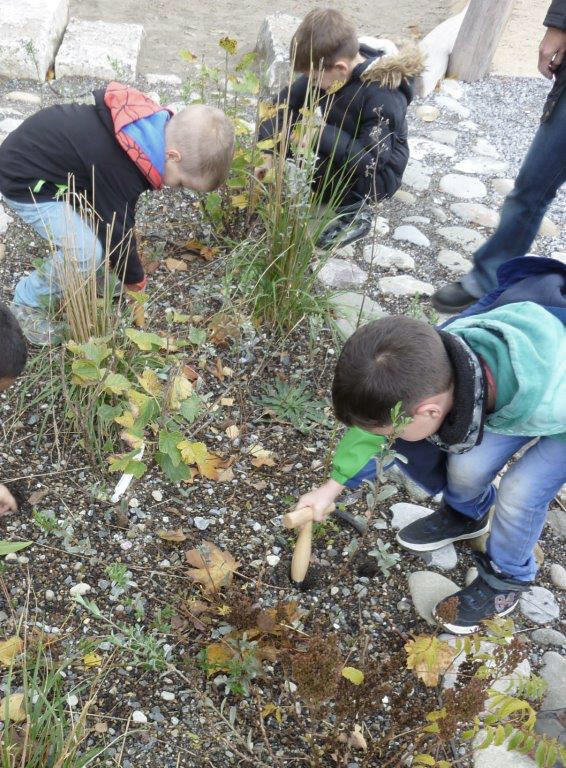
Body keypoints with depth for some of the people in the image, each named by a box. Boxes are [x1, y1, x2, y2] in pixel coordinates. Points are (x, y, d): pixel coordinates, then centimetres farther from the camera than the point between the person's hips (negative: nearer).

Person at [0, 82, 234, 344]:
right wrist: (133, 277, -2)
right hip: (24, 180, -9)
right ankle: (27, 303, 3)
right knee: (85, 252, -20)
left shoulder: (159, 124, -8)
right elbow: (117, 228, -20)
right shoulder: (120, 169, -35)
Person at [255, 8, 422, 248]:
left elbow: (371, 161, -35)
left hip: (378, 173, -7)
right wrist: (267, 153, -18)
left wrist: (321, 134, -37)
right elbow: (287, 102, -8)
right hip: (340, 151, 7)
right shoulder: (328, 67, -13)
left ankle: (354, 213, -10)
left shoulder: (383, 98, -33)